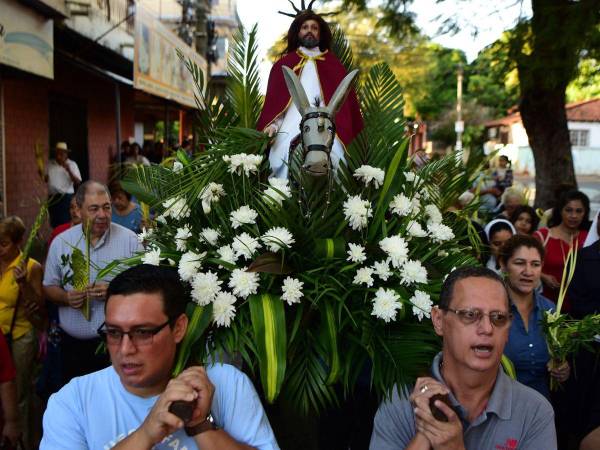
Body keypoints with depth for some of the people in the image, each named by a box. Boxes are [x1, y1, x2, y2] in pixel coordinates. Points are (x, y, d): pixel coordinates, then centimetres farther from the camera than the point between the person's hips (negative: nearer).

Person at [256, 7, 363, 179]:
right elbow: (274, 102, 10)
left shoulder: (334, 65, 15)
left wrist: (349, 137, -1)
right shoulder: (283, 65, 15)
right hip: (290, 134, 0)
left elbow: (346, 103, 9)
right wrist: (272, 125, -8)